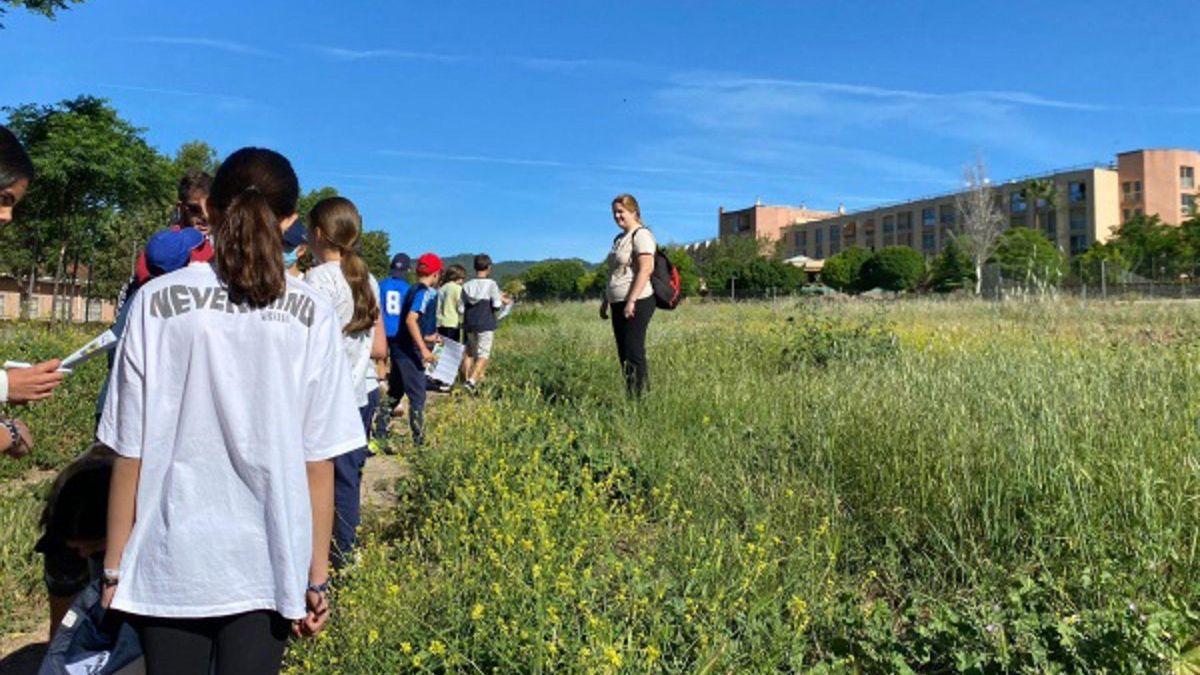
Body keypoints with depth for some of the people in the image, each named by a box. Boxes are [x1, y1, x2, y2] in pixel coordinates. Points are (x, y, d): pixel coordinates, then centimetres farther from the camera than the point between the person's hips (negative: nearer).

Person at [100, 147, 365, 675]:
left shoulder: (157, 302, -6)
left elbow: (130, 451, -4)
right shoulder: (311, 314, -7)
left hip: (171, 566, 1)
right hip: (267, 568, 0)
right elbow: (318, 461, -6)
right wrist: (317, 577, 3)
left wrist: (114, 566, 8)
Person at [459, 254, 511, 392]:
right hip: (485, 325, -5)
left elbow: (461, 308, 6)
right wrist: (503, 300, 8)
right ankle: (472, 381, -16)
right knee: (483, 355, -3)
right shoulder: (491, 284, -6)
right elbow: (496, 304, -12)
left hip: (469, 325, 5)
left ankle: (467, 379, 17)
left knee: (469, 353, 17)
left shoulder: (467, 285, 6)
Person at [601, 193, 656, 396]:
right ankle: (630, 395, 15)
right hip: (618, 304, 9)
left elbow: (646, 269, -17)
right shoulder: (619, 239, 20)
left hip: (636, 303, -9)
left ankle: (641, 396, -5)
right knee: (623, 354, 9)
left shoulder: (641, 235, -7)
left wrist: (631, 301, -21)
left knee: (633, 352, -10)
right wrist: (605, 301, 21)